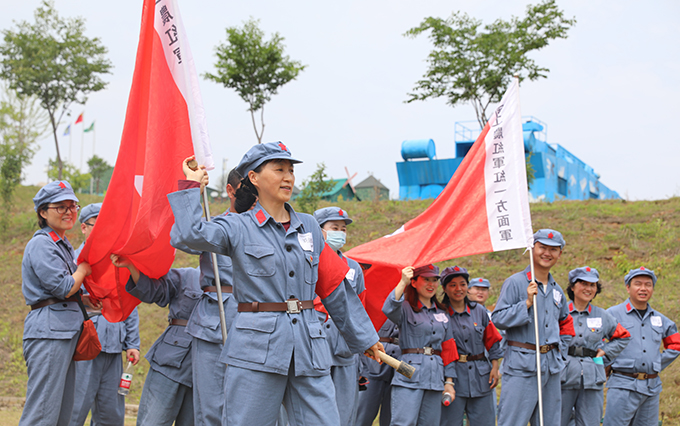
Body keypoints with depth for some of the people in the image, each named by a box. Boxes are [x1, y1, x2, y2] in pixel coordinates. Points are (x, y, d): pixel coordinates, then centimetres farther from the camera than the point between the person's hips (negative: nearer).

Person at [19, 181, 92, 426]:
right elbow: (64, 288, -14)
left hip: (66, 331, 10)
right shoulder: (41, 244, -7)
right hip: (48, 331, -10)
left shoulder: (64, 245, 21)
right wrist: (84, 268, 2)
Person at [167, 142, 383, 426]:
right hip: (257, 347, -4)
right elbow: (188, 233, -18)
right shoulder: (239, 227, 1)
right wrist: (192, 188, -5)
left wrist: (364, 338, 20)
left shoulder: (308, 227, 14)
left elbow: (336, 288, 18)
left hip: (308, 348, 4)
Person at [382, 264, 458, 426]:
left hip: (436, 376, 5)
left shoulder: (442, 313, 19)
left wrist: (449, 382, 12)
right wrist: (403, 282, -28)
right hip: (409, 375, -5)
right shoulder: (406, 308, 2)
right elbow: (389, 309, -23)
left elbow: (448, 350, 18)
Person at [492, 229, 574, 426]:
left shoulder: (557, 290, 16)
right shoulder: (515, 283, -4)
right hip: (521, 365, -6)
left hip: (551, 366, 7)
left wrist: (560, 351, 17)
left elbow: (565, 324, 30)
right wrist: (527, 303, -18)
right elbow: (498, 319, -10)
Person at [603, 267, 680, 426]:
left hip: (652, 387, 5)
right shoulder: (613, 314, -1)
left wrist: (659, 364, 15)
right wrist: (607, 364, -1)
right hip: (623, 386, -5)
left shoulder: (659, 319, 14)